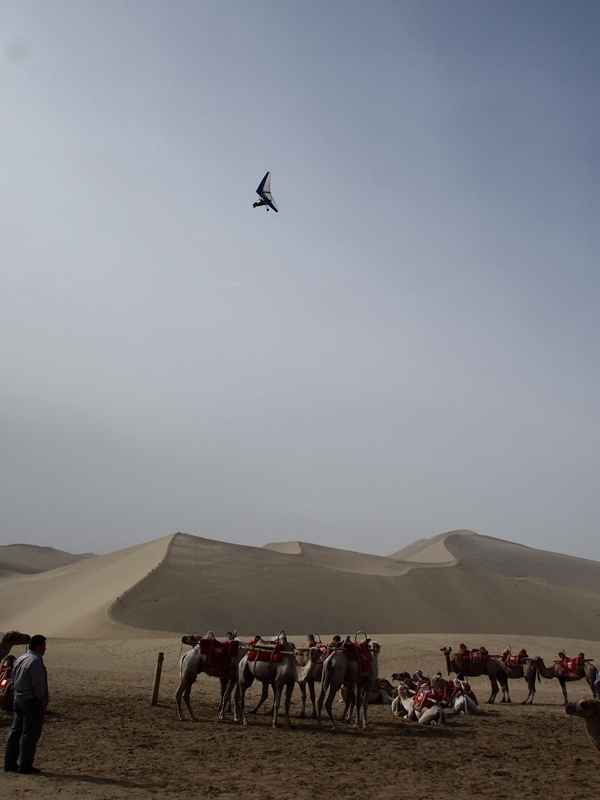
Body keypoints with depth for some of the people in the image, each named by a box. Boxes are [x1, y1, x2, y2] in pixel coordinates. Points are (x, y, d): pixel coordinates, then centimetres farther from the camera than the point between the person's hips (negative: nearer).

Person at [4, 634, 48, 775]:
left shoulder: (20, 660, 11)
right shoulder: (35, 661, -19)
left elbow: (14, 681, 18)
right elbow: (38, 684, -22)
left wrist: (18, 695, 19)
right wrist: (42, 700, -11)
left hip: (19, 700, 9)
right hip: (33, 702, -9)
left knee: (15, 732, 14)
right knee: (30, 734, -2)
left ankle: (10, 763, 21)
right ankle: (25, 766, 2)